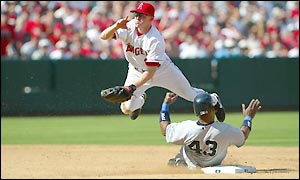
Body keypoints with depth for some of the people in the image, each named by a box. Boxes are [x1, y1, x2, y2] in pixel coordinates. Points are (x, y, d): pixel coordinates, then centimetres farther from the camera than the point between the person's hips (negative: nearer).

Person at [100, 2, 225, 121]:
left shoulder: (155, 41, -35)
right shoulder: (128, 27, -24)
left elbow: (151, 72, -36)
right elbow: (103, 36, -31)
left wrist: (133, 87, -47)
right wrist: (116, 26, -50)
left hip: (162, 69, -3)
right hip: (137, 70, 3)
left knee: (190, 94, 8)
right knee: (127, 108, -8)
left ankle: (213, 100, 42)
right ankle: (140, 100, 31)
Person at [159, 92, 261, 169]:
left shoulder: (186, 128, -32)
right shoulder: (226, 131, -32)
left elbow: (164, 130, -11)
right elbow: (243, 136, -8)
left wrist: (166, 104, 0)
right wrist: (248, 117, 8)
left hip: (190, 168, -1)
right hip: (214, 168, 1)